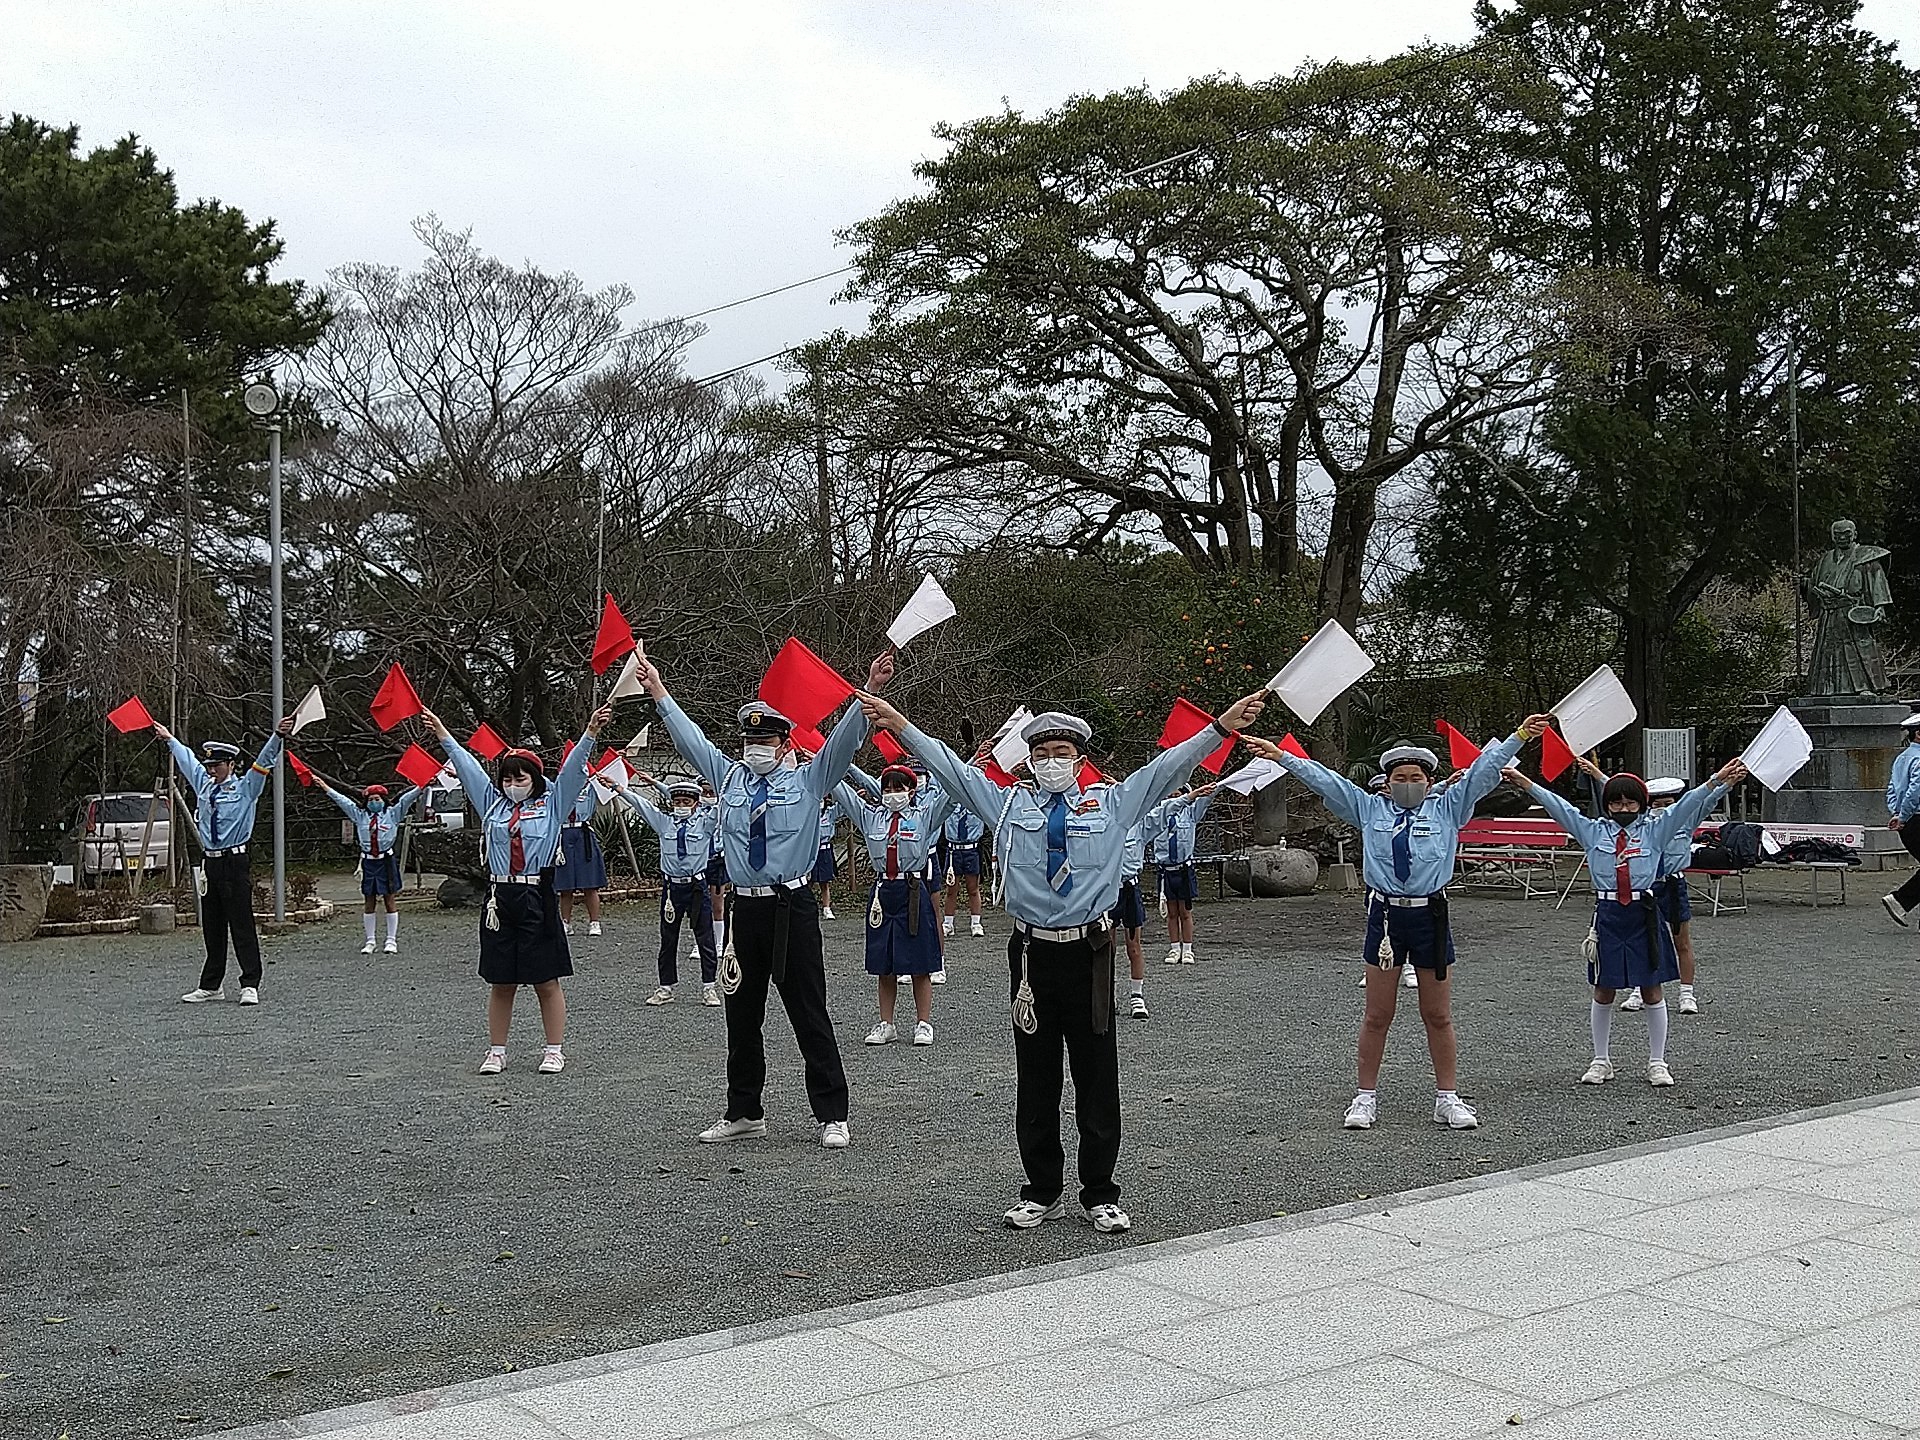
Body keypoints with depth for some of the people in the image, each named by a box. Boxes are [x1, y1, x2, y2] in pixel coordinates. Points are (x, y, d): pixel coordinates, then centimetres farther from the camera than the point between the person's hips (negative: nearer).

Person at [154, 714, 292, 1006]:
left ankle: (250, 985, -4)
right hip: (210, 863, 6)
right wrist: (169, 739, 43)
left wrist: (279, 735, -26)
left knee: (241, 925, -6)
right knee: (212, 927, 11)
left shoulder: (245, 787, -1)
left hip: (235, 864, -6)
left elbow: (265, 760, -13)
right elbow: (186, 759, 30)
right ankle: (211, 985, 18)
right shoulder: (204, 784, 14)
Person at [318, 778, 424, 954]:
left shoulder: (392, 813, 3)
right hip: (368, 862, 3)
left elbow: (406, 799, -6)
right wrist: (324, 786, 13)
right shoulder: (360, 815, 10)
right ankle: (370, 941, 12)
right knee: (369, 903, 7)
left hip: (387, 861, -3)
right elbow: (342, 800, 12)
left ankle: (392, 940, 6)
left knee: (390, 901, 1)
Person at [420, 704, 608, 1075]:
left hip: (538, 900, -3)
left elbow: (573, 768, -3)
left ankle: (554, 1051, 10)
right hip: (499, 899, 3)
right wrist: (441, 733, 15)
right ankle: (496, 1052, 17)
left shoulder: (551, 803, 5)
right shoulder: (492, 803, 13)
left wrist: (591, 732, -14)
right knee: (501, 982, 9)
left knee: (546, 981, 2)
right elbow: (466, 764, 15)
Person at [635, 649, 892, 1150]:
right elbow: (690, 737, 16)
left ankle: (832, 1116, 7)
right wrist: (658, 692, 15)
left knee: (810, 1015, 0)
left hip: (793, 909, -4)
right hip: (746, 908, 4)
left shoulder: (808, 780, 2)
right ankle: (743, 1112, 24)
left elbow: (845, 736, -7)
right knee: (741, 1016, 11)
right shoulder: (729, 777, 12)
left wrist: (871, 688, -19)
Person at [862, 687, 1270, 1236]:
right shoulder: (1007, 803, 9)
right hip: (1031, 953, 1)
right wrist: (899, 725, -3)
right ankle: (1043, 1191, 19)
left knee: (1097, 1077, 3)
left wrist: (1224, 725, -6)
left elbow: (1170, 765, 3)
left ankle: (1100, 1195, 14)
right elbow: (949, 766, 6)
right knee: (1034, 1079, 7)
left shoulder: (1112, 801, 7)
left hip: (1089, 953, -1)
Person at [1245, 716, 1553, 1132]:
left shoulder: (1447, 808, 8)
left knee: (1438, 1017, 7)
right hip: (1384, 915, 0)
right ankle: (1366, 1098, 14)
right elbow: (1323, 780, 8)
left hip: (1430, 917, 0)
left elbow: (1482, 772, 3)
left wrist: (1519, 737, -4)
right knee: (1377, 1016, 6)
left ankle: (1448, 1099, 16)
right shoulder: (1369, 809, 10)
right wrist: (1279, 755, 6)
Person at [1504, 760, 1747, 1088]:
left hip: (1645, 915, -1)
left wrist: (1718, 782, -17)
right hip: (1608, 915, 1)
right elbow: (1559, 808, 2)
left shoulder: (1656, 829, 4)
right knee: (1603, 990, 8)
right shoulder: (1594, 831, 6)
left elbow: (1688, 804, -5)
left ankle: (1657, 1062, 17)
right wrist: (1527, 785, -6)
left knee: (1652, 989, 7)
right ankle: (1601, 1060, 19)